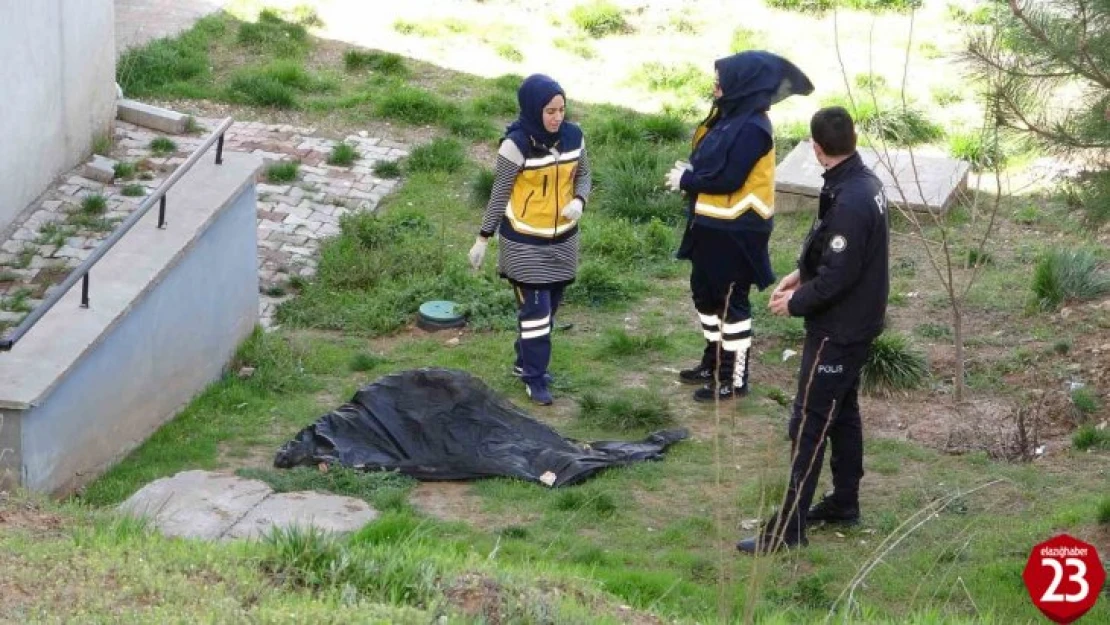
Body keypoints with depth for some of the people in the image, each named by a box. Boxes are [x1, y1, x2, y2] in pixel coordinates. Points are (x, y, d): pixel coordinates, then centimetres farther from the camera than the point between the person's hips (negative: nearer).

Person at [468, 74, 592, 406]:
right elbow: (500, 194, -11)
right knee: (535, 309, -4)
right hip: (526, 242, -5)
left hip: (562, 239, 5)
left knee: (550, 306, 14)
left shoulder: (573, 136, -5)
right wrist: (483, 239, -9)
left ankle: (526, 361, 33)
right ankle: (535, 379, 7)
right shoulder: (516, 144, -19)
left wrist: (579, 201, -14)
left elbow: (584, 175, 9)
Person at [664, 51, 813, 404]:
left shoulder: (751, 128, -22)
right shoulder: (731, 117, 8)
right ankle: (714, 361, 36)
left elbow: (729, 179, -25)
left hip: (736, 231, -10)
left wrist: (686, 180, -13)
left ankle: (736, 378, 11)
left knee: (731, 302, 0)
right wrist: (690, 171, -5)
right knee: (705, 293, 20)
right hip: (713, 225, 10)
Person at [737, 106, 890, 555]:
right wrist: (801, 273, 8)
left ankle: (789, 527, -1)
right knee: (843, 411, 22)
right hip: (857, 321, 10)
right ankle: (844, 502, 35)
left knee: (809, 424, -5)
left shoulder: (849, 202, -29)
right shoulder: (863, 182, 3)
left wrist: (795, 303, -12)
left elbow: (837, 277, -26)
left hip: (838, 330, -10)